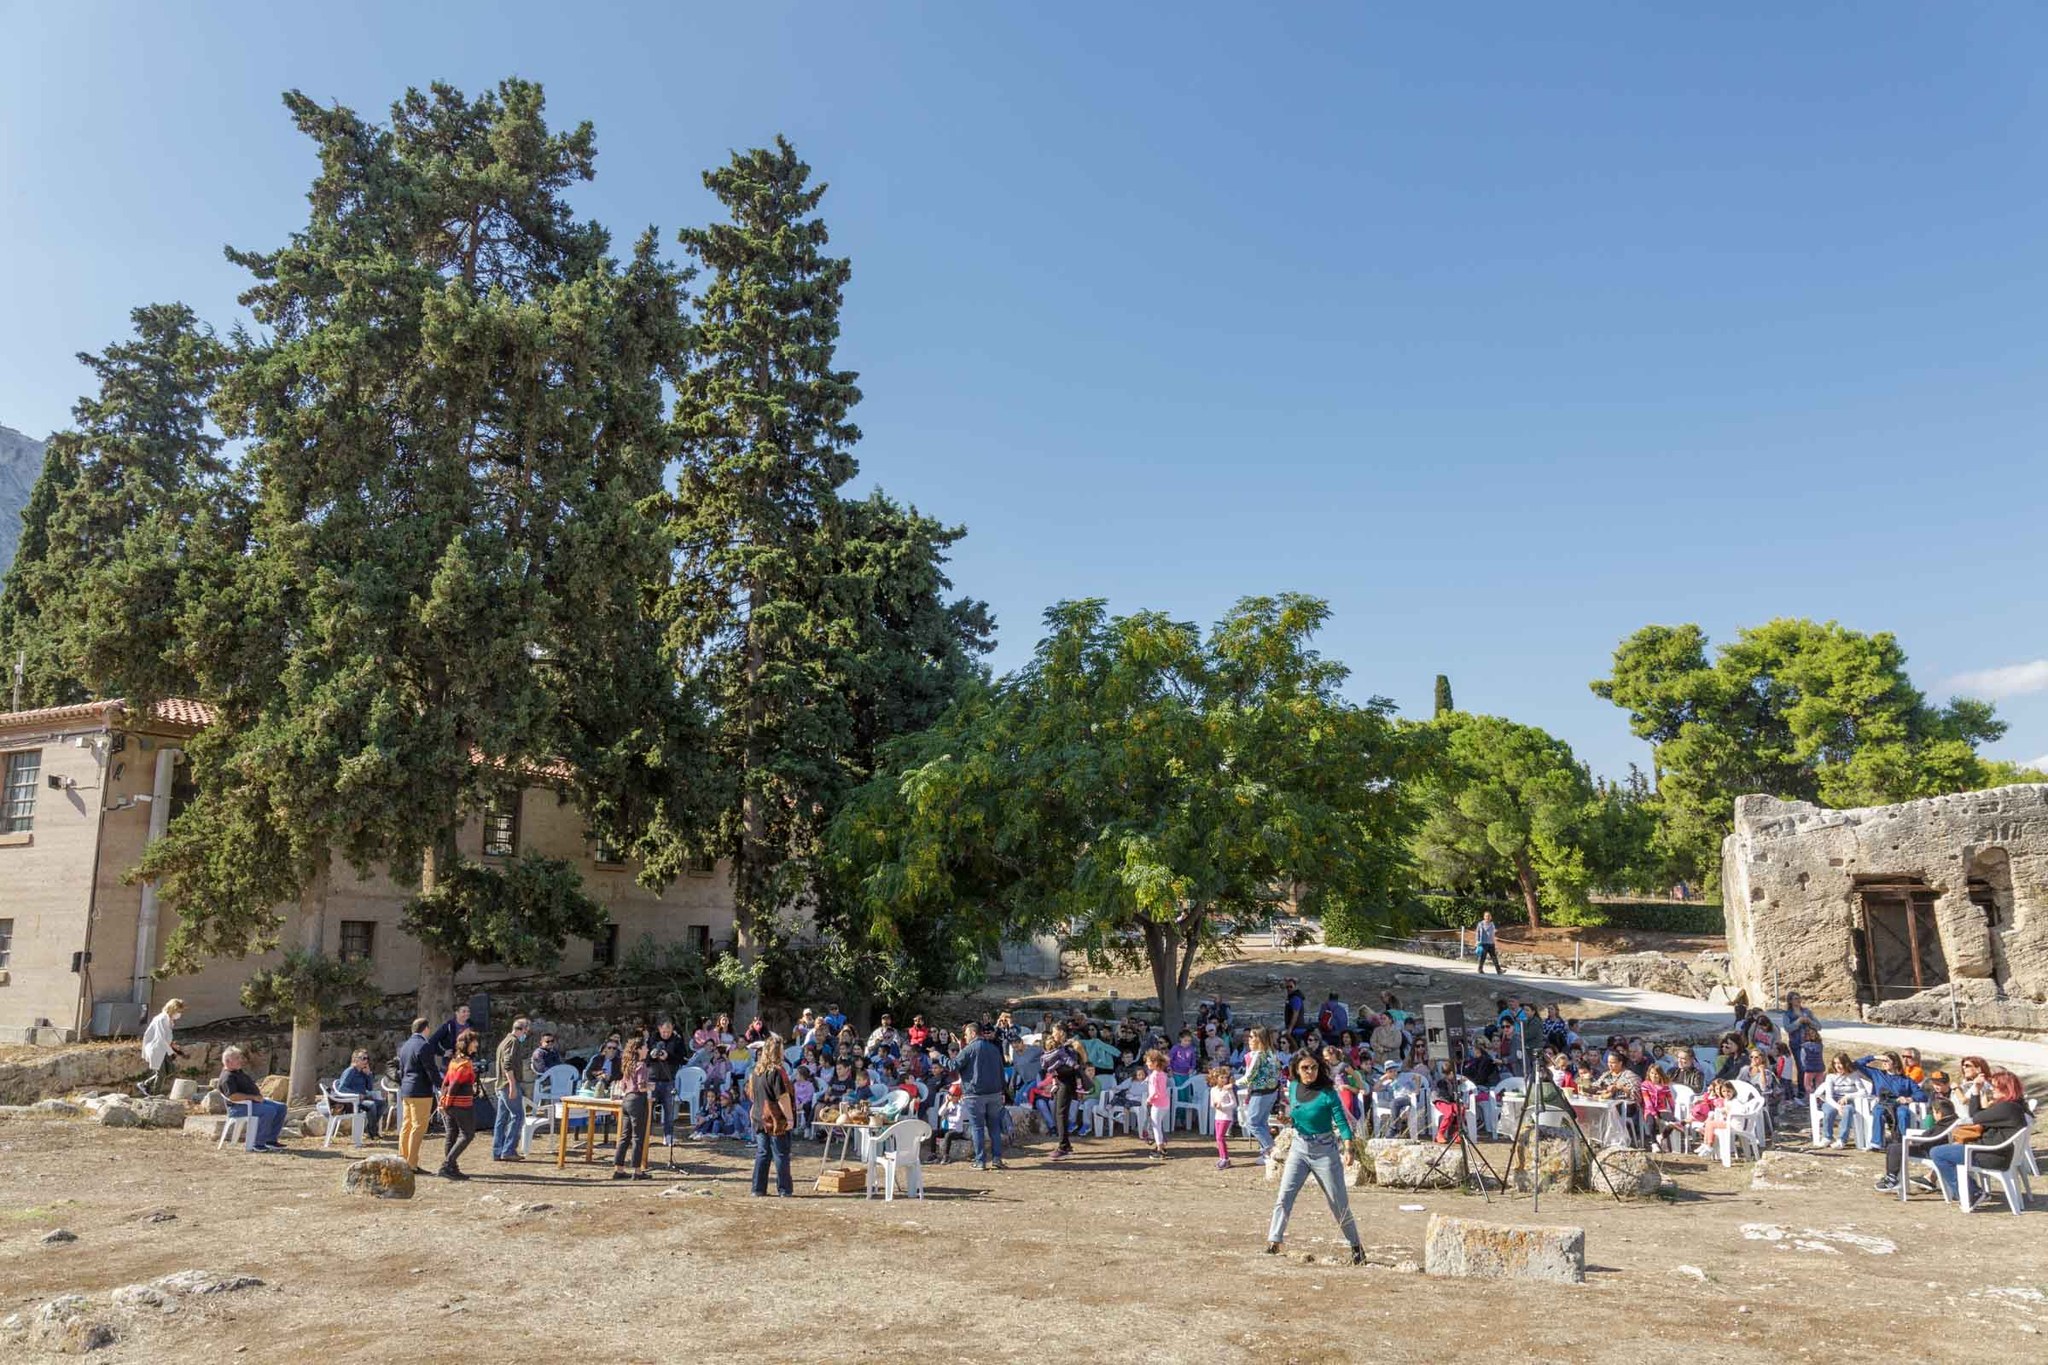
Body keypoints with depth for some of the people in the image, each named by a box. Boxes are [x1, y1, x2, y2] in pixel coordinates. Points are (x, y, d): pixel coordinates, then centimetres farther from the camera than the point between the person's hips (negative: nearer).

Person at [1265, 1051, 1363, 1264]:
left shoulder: (1327, 1093, -15)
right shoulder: (1293, 1087, 0)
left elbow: (1342, 1122, -17)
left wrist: (1347, 1149, -30)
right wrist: (1288, 1119, -5)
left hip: (1325, 1150, -4)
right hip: (1299, 1148, 4)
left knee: (1339, 1202, 6)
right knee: (1284, 1196, -7)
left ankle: (1356, 1247, 22)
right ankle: (1273, 1243, -5)